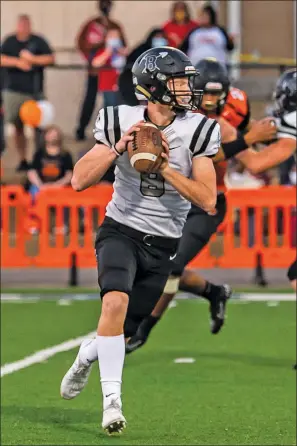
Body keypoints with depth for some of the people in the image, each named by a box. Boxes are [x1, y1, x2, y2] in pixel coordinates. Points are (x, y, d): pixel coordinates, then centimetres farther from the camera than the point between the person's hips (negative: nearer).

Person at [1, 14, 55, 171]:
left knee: (38, 126, -5)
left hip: (34, 91, -2)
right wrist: (18, 62, -16)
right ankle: (22, 160, 13)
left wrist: (32, 59, -15)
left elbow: (51, 59, -5)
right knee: (18, 127, 4)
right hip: (13, 90, 2)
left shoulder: (38, 41, 1)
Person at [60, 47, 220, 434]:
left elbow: (208, 200, -12)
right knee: (116, 301, -29)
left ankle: (87, 356, 43)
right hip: (121, 231, -2)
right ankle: (112, 399, -23)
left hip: (161, 246, 2)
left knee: (124, 329, 7)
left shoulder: (196, 132, -8)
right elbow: (80, 181, -9)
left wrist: (166, 168, -21)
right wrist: (118, 147, -21)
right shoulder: (122, 121, -8)